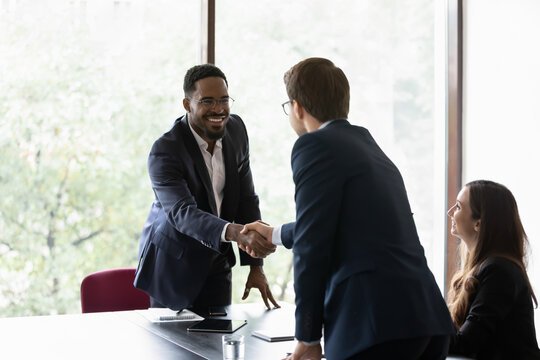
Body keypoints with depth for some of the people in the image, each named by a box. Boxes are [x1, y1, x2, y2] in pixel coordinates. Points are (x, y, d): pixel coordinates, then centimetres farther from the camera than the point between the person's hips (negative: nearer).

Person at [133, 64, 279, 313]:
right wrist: (234, 232, -52)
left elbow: (246, 198, 1)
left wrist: (255, 266, -3)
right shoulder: (165, 151, -22)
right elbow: (182, 212, -34)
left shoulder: (236, 129, -3)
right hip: (173, 265, -5)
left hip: (217, 263, 5)